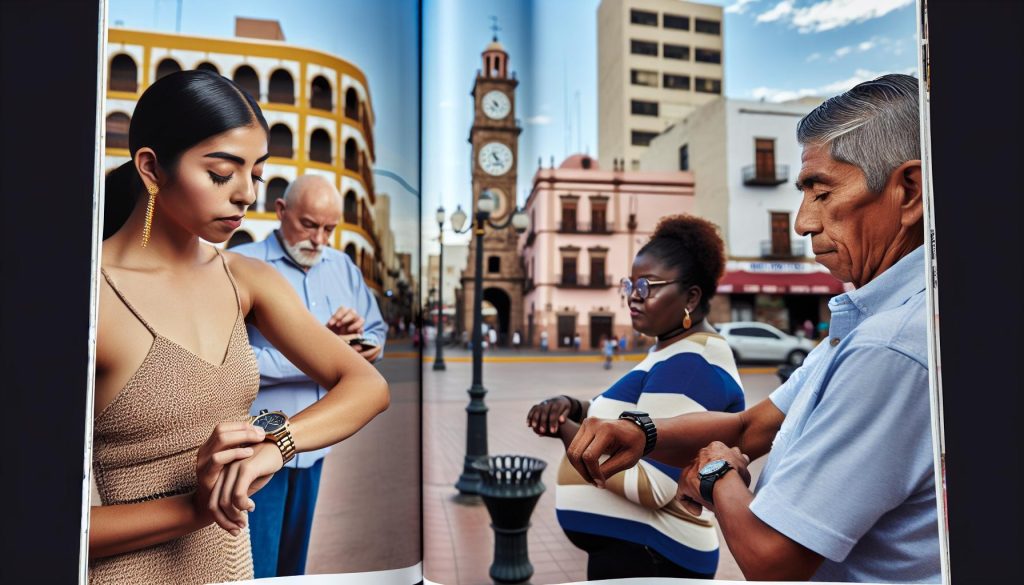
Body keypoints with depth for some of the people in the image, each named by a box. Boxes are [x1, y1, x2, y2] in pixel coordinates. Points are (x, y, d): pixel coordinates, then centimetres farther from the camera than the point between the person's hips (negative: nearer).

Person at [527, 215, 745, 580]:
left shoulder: (688, 363, -22)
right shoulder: (675, 351, 12)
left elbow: (651, 486, -29)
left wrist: (566, 431, -20)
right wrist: (573, 408, -5)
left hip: (643, 556, -10)